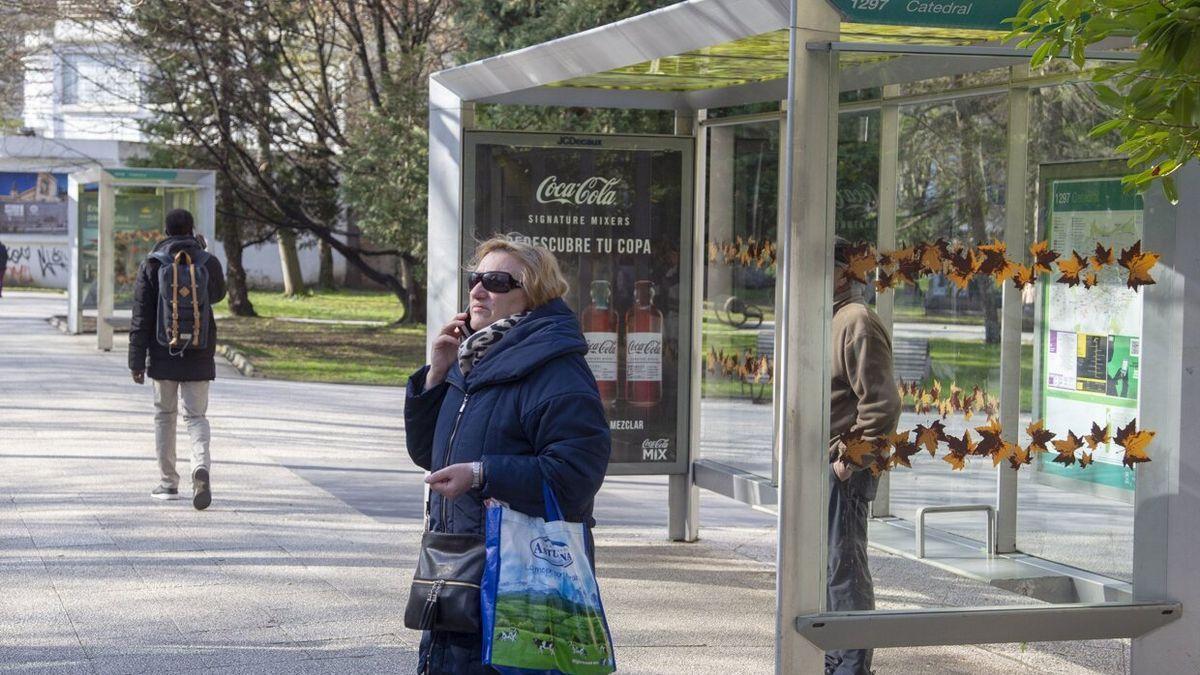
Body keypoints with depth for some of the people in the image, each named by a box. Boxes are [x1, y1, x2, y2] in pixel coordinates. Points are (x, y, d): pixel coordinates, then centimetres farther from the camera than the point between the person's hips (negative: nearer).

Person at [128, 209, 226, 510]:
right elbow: (218, 294, 21)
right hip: (199, 356, 1)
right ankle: (201, 466, -23)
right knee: (196, 415, 4)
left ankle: (168, 482, 16)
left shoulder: (151, 265, -3)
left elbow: (141, 317, -5)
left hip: (163, 353, 0)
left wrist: (136, 360, -3)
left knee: (164, 415, 13)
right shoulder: (209, 262, -1)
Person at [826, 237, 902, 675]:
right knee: (825, 562, 17)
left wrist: (851, 458, -19)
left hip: (843, 469, -10)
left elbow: (881, 403, -19)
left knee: (844, 566, -5)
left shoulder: (857, 322, -14)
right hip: (820, 464, 10)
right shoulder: (827, 319, 17)